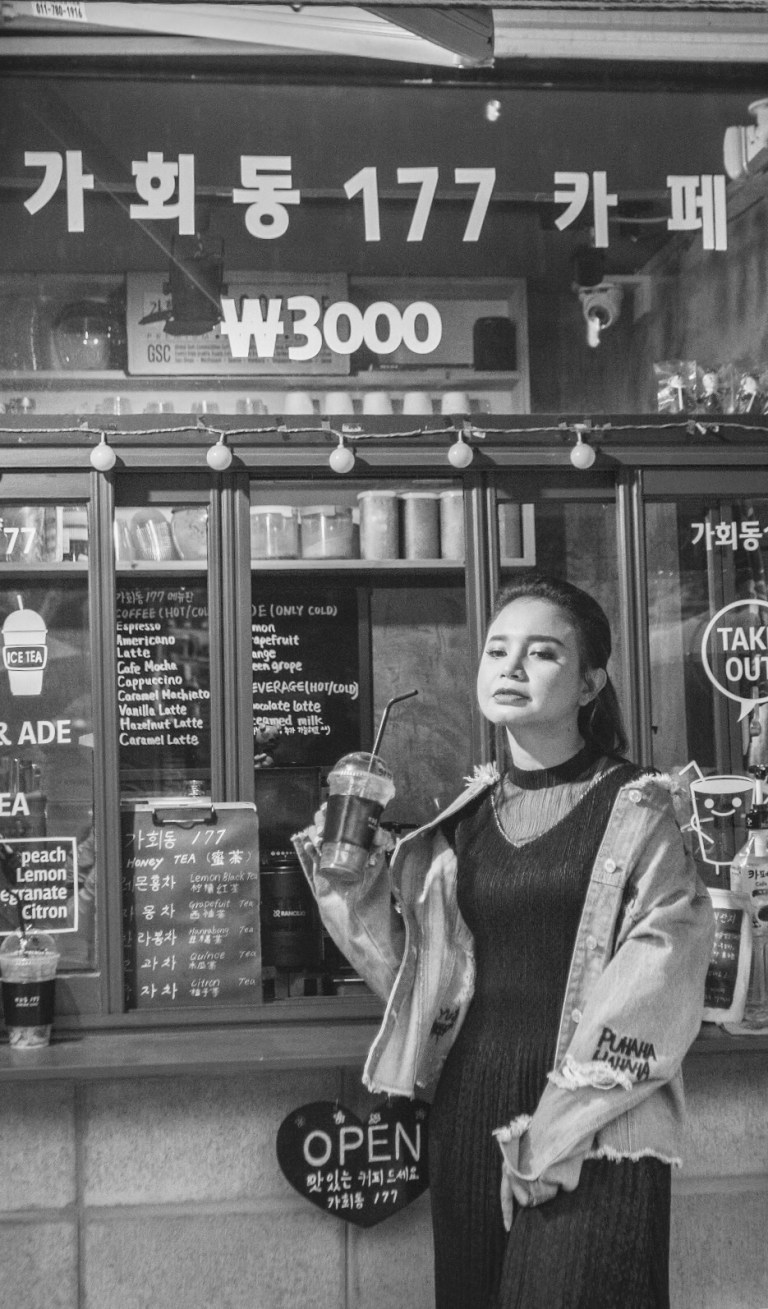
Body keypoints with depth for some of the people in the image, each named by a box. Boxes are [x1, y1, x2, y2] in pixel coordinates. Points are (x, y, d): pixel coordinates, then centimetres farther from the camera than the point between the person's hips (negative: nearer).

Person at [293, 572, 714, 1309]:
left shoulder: (634, 810, -3)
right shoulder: (461, 821, 9)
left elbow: (660, 973, -10)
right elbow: (413, 973, 9)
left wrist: (558, 1126, -15)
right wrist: (350, 882, -5)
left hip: (594, 1128, -4)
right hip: (469, 1107, 4)